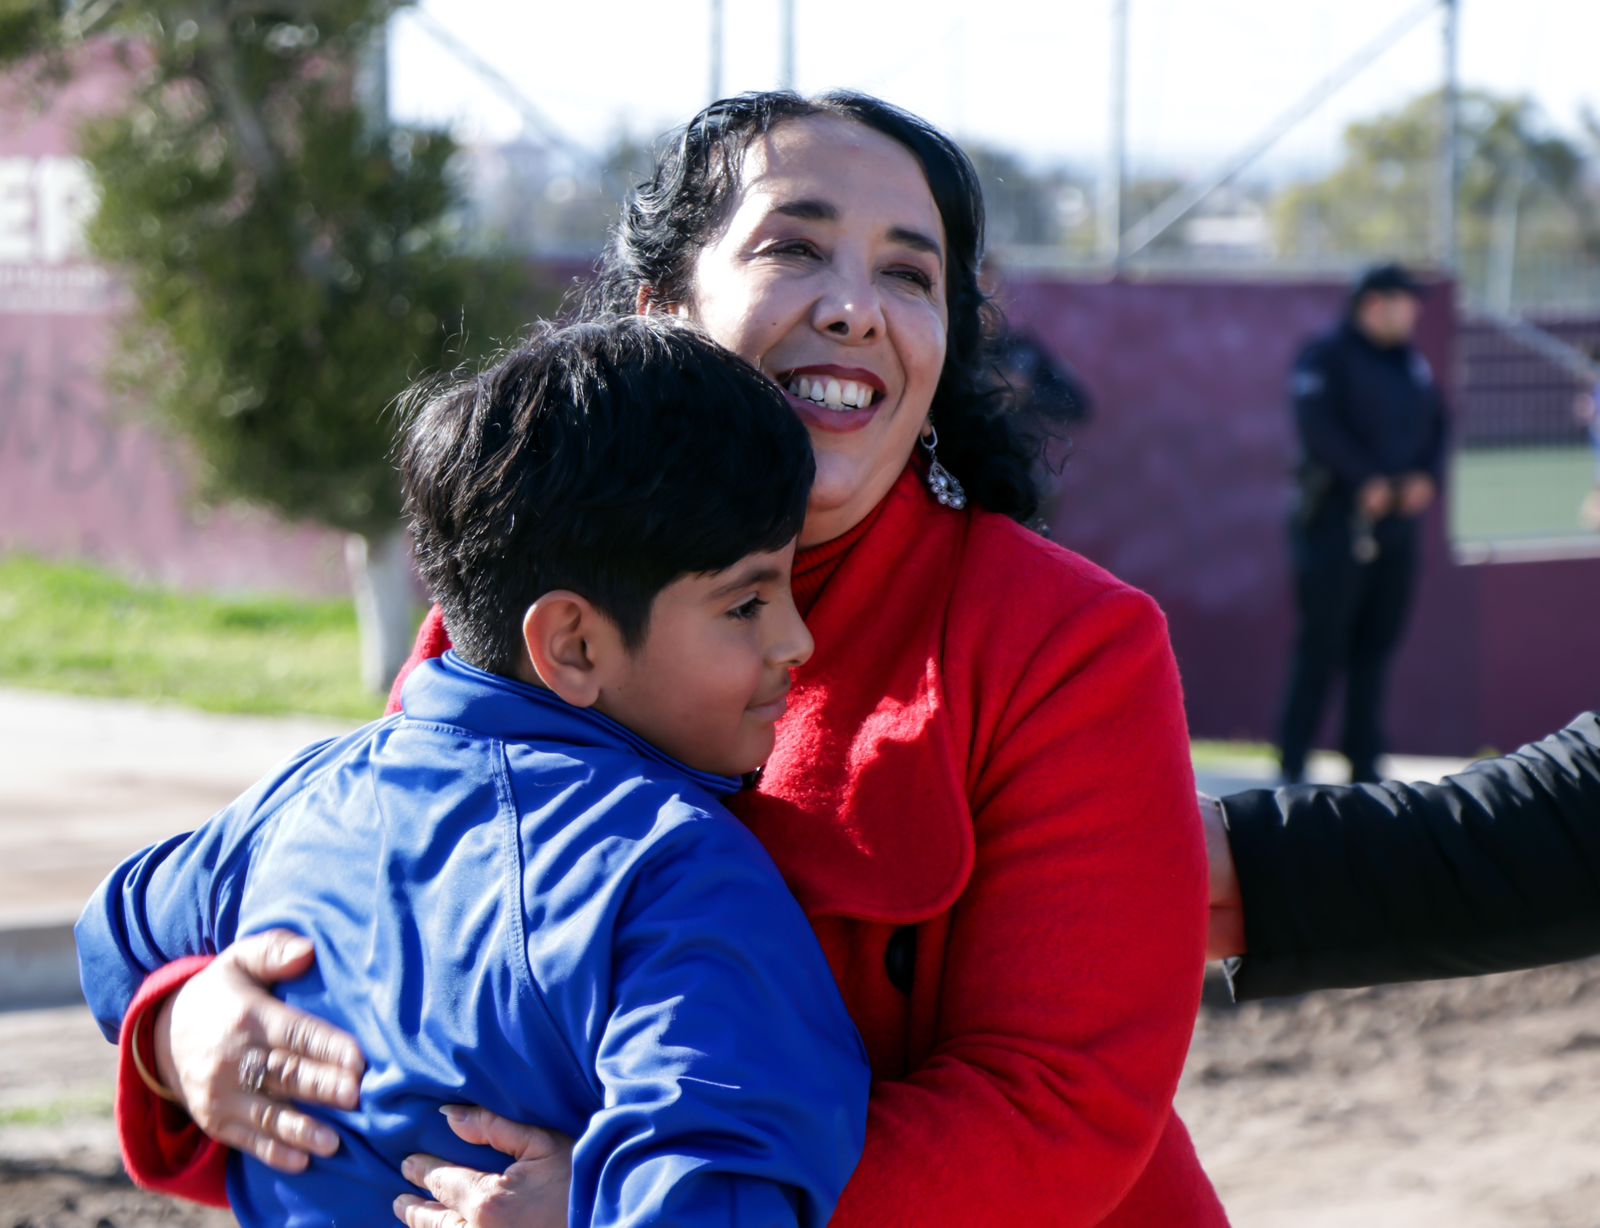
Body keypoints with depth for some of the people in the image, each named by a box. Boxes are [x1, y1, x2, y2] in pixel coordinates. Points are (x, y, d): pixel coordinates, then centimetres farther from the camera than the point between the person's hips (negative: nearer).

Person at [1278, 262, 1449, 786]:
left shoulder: (1415, 364, 16)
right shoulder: (1325, 358, -5)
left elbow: (1436, 425, 15)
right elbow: (1318, 428, -15)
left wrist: (1426, 477, -4)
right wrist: (1366, 482, -20)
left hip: (1398, 521, 7)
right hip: (1337, 520, -7)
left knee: (1376, 646, 8)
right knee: (1322, 643, -7)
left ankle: (1364, 764, 14)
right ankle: (1292, 763, -4)